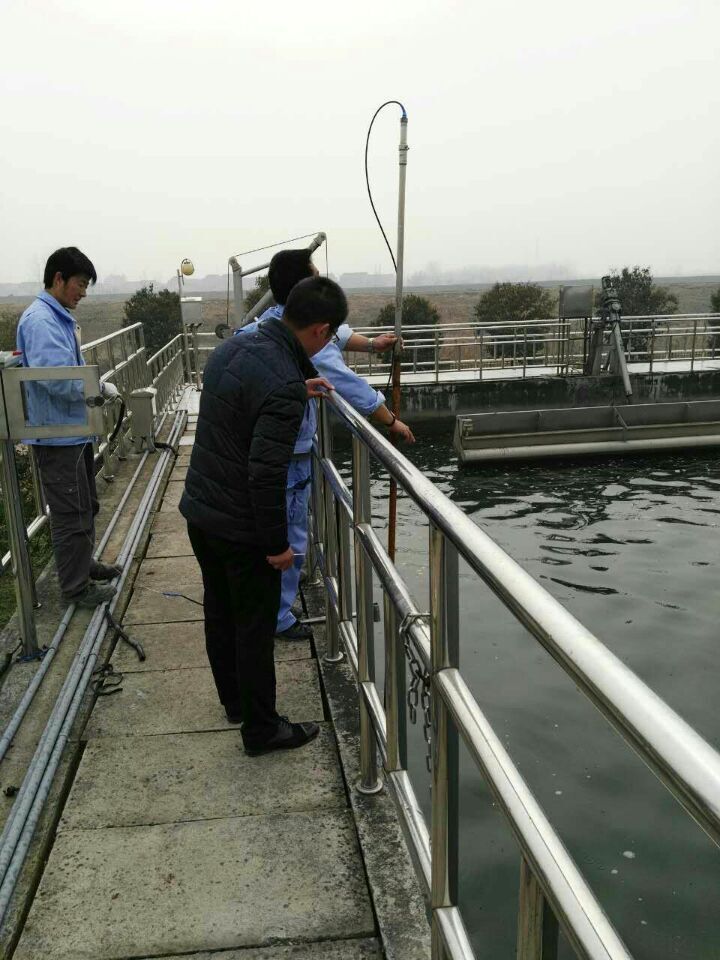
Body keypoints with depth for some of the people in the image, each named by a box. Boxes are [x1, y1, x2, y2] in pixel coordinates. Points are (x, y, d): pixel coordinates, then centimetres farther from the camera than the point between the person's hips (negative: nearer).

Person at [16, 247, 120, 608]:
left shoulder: (60, 317, 11)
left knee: (86, 506, 22)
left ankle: (83, 564, 39)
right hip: (56, 434, -10)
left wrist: (95, 385, 2)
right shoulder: (40, 320, -20)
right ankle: (76, 586, 16)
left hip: (75, 430, 10)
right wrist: (102, 387, -18)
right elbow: (57, 378, -31)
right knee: (72, 514, 2)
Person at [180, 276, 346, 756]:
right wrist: (277, 544, -18)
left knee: (220, 613, 22)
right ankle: (261, 728, 25)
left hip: (199, 511, 9)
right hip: (243, 528, -9)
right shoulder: (283, 384, -27)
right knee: (255, 627, 8)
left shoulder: (234, 347, 0)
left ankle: (234, 700, 43)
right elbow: (266, 474, -29)